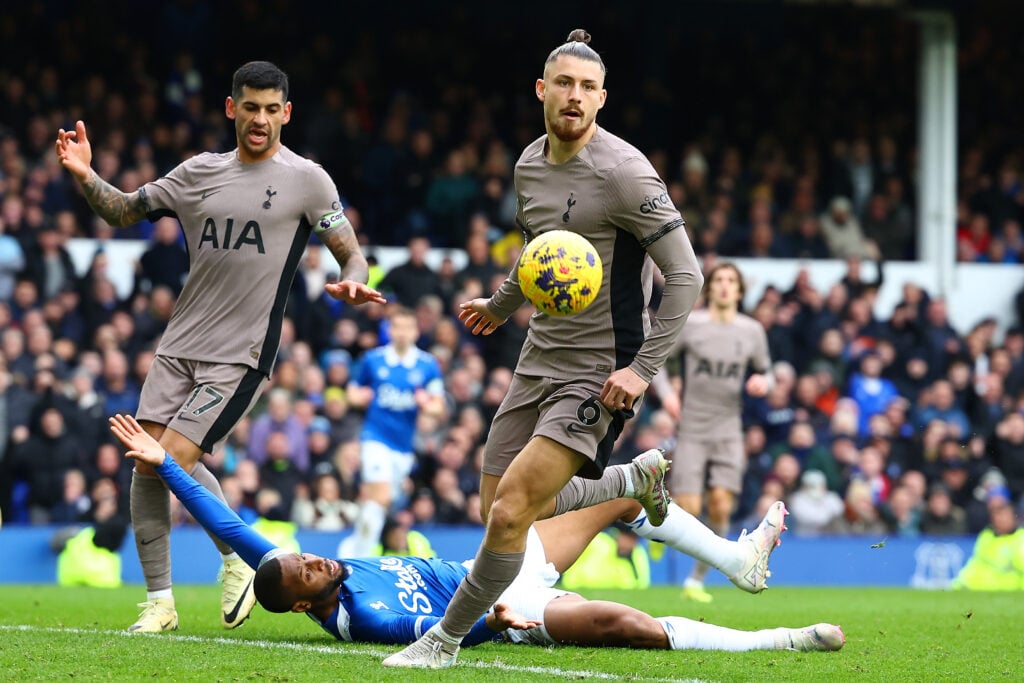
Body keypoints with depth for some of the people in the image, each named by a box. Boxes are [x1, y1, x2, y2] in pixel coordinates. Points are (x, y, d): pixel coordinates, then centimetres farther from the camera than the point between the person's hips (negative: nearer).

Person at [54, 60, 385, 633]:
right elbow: (125, 211, 19)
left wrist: (351, 283, -22)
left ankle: (240, 560, 6)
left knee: (174, 460, -16)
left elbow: (352, 253, 1)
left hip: (241, 356, -5)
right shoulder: (199, 173, 11)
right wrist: (86, 177, 0)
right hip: (180, 344, 5)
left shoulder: (306, 179, -1)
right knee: (147, 464, -3)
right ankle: (160, 602, 7)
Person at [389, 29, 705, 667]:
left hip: (599, 373, -8)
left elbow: (685, 274, -17)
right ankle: (637, 478, 33)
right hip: (539, 357, 8)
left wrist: (643, 368, -21)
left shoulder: (623, 172, -18)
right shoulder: (530, 164, 7)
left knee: (510, 512, -18)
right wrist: (502, 305, 34)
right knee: (498, 510, 11)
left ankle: (446, 639, 2)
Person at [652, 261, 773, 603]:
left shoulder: (752, 330, 5)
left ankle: (696, 579, 3)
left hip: (728, 430, 2)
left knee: (721, 506, -12)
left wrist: (764, 382, -7)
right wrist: (666, 393, -9)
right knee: (688, 510, -11)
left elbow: (766, 371, 17)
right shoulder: (690, 324, -2)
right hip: (691, 428, -2)